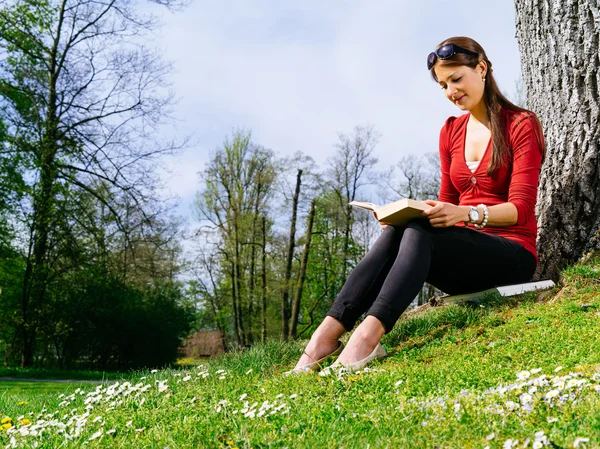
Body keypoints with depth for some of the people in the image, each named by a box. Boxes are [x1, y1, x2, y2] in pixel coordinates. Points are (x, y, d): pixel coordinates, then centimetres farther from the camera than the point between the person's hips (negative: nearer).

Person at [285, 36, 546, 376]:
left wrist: (467, 214, -31)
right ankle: (328, 333, -41)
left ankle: (367, 335, -51)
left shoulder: (522, 124, -3)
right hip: (463, 252, 5)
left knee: (418, 232, -33)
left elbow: (521, 208, -12)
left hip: (512, 254, -4)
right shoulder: (451, 131, 14)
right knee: (398, 231, -28)